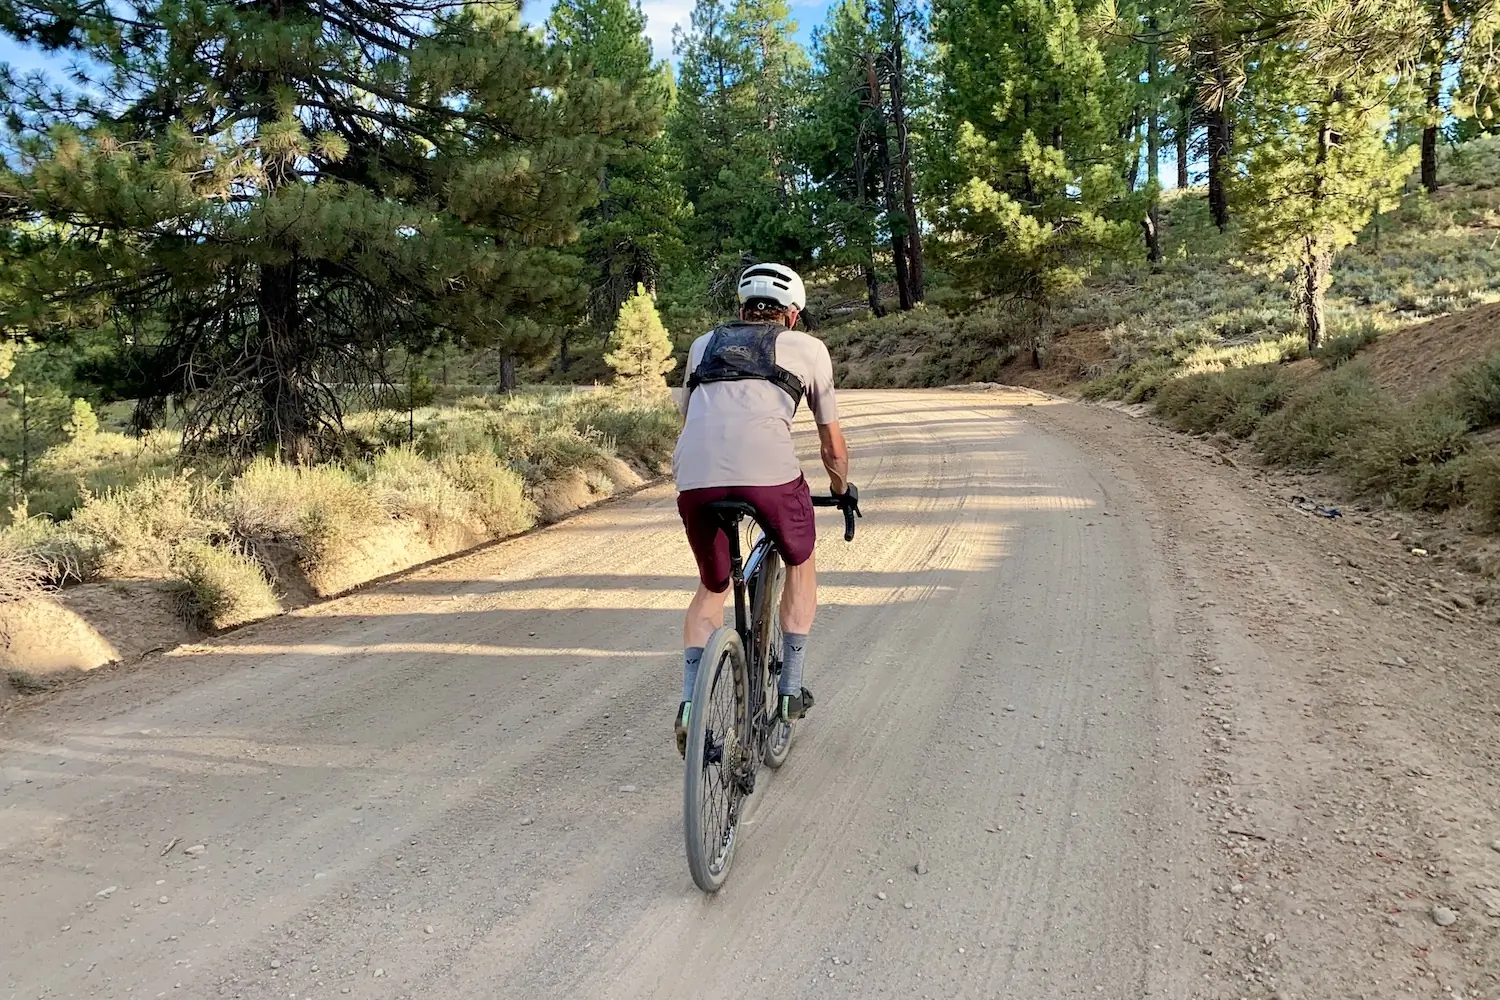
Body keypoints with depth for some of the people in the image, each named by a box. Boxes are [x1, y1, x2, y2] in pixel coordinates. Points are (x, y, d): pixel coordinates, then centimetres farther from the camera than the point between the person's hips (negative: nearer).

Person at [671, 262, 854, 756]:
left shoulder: (704, 344, 32)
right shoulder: (807, 347, 25)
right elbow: (832, 443, 30)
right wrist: (842, 490, 48)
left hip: (693, 475, 3)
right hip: (768, 469, -2)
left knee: (712, 588, 26)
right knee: (800, 564, 28)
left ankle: (691, 705, 11)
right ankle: (790, 689, 28)